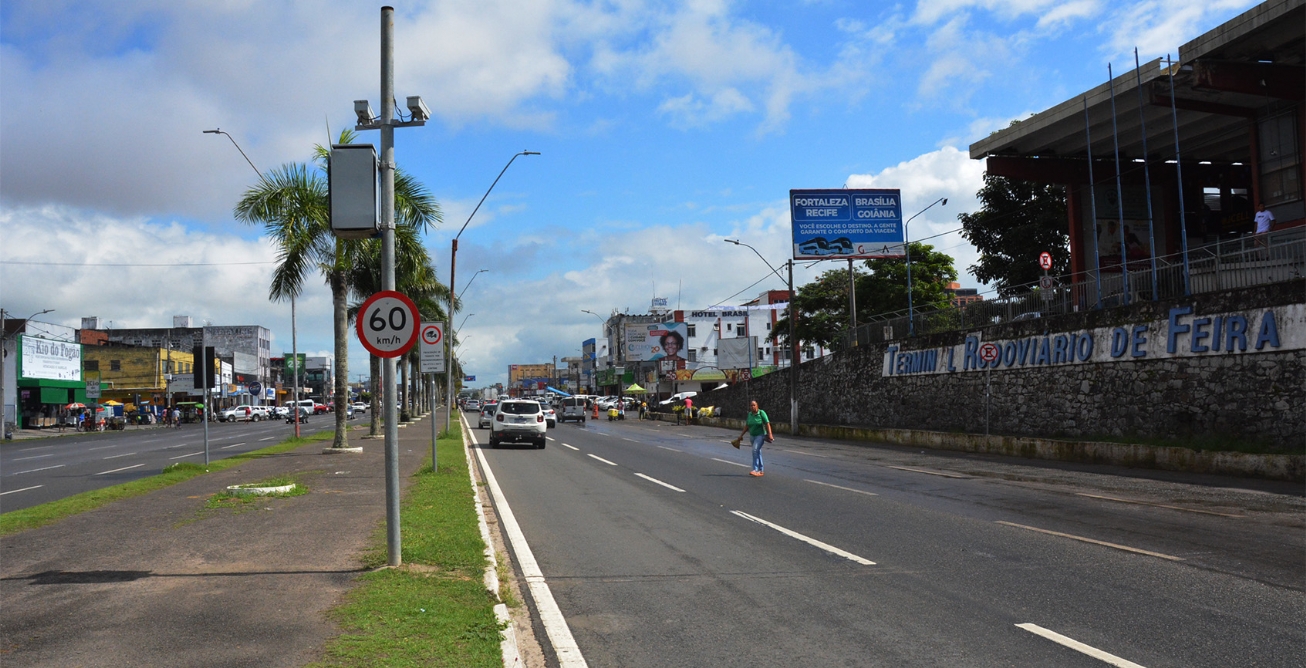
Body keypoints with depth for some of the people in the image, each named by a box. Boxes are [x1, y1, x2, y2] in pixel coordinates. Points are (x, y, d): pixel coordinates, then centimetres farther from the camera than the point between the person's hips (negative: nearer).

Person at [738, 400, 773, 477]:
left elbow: (767, 424, -14)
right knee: (758, 452, 11)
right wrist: (741, 435, 9)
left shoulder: (761, 413, -13)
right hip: (752, 436, 6)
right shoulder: (749, 414, 3)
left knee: (755, 450, -22)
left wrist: (770, 434, -22)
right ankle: (760, 471, 18)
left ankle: (755, 470, -24)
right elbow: (747, 426, 11)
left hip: (760, 435, -6)